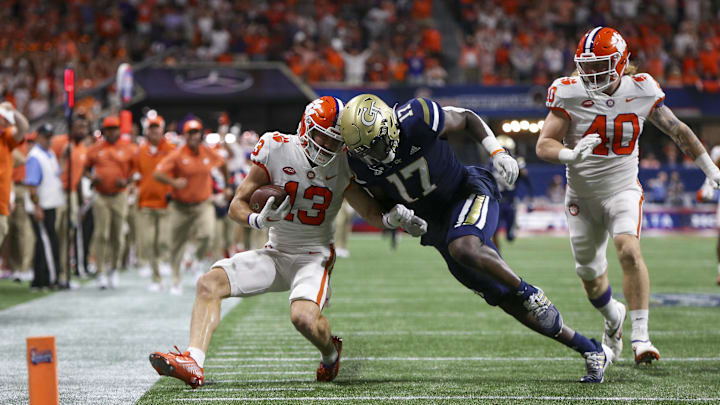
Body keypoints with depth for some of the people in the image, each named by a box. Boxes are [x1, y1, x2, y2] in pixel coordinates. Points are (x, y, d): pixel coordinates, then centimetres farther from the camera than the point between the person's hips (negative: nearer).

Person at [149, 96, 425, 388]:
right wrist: (258, 220, -27)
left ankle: (331, 352, 7)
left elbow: (370, 213, 6)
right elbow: (237, 205, -5)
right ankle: (193, 363, -28)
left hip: (314, 257, -2)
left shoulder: (343, 166, -8)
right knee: (210, 283, -19)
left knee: (304, 318, -30)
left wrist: (393, 217, -17)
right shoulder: (277, 150, -10)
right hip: (276, 254, 2)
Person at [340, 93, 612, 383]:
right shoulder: (361, 160, -11)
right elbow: (382, 201, 5)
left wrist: (497, 153, -18)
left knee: (464, 248, -39)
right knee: (507, 301, 2)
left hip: (467, 193, -5)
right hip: (436, 223, 5)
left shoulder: (418, 119, -24)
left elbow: (467, 119, -6)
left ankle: (528, 291, -14)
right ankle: (590, 350, 11)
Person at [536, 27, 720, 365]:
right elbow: (544, 145, -16)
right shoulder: (569, 94, -13)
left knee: (629, 250, -27)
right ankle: (613, 317, 46)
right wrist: (571, 155, -38)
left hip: (623, 189, -1)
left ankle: (640, 336, -26)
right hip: (582, 194, 1)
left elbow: (677, 130, 7)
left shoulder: (640, 91, -9)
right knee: (589, 273, 13)